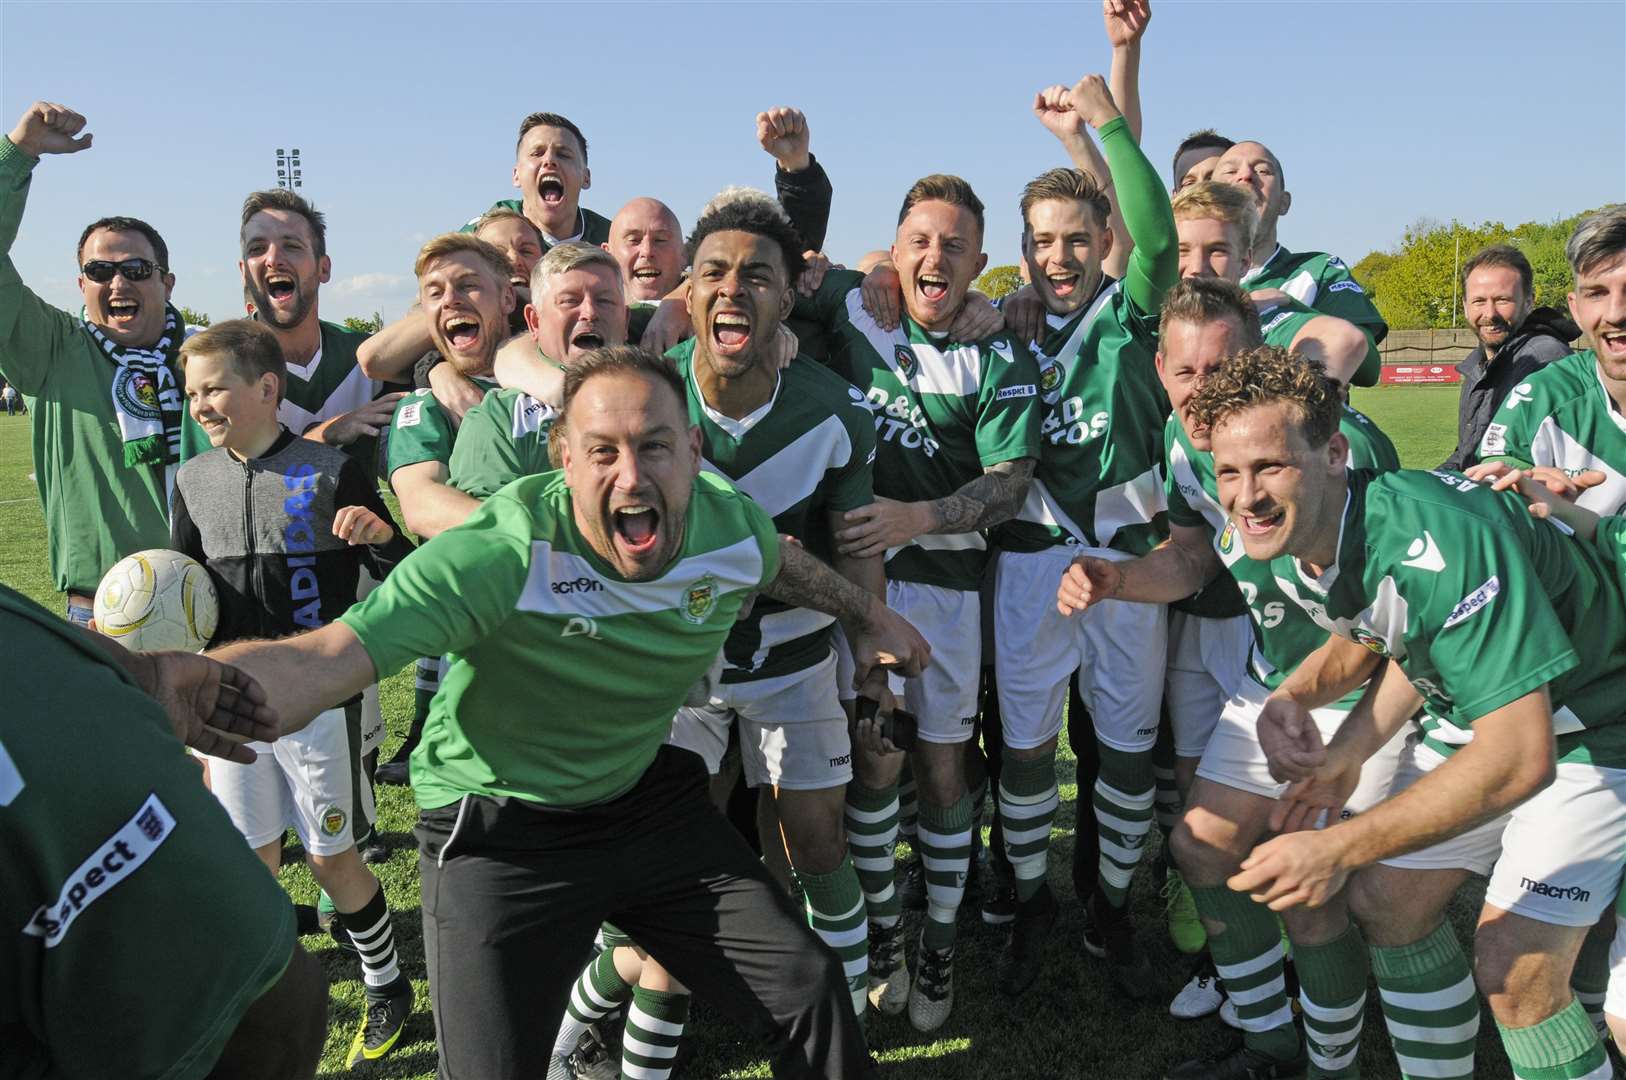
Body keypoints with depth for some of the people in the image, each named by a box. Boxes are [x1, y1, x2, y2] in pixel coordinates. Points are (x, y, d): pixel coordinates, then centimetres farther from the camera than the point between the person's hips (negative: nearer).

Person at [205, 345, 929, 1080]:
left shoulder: (731, 524, -12)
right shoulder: (503, 554, -31)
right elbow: (317, 664, -40)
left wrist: (866, 614, 23)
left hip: (648, 793, 5)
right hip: (500, 832, -4)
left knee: (811, 993, 5)